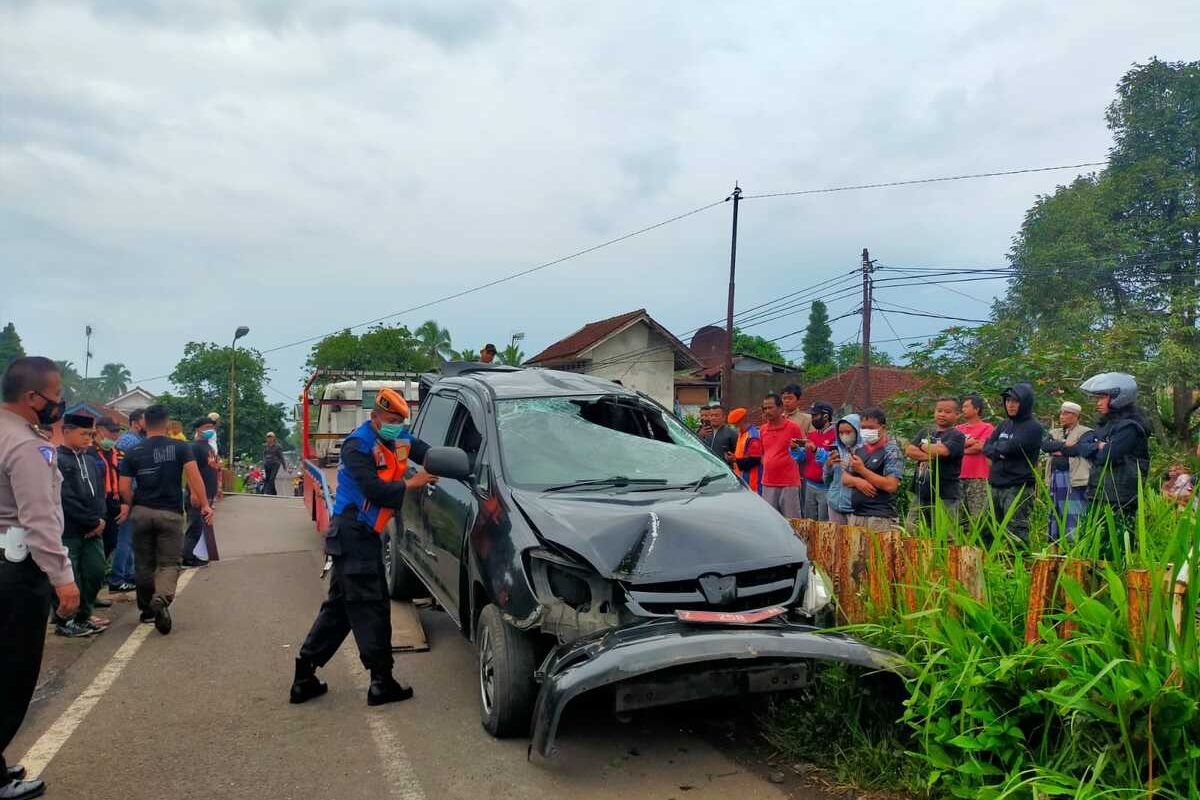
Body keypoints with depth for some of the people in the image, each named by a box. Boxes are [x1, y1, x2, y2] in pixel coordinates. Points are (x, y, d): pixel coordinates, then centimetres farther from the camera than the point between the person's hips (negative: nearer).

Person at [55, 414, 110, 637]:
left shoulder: (90, 460, 14)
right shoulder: (55, 460, -11)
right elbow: (67, 498, -17)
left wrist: (99, 520, -4)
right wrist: (93, 522, -13)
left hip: (92, 529, 7)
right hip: (68, 532, -7)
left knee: (95, 573, 9)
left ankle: (84, 616, 25)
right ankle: (63, 622, 16)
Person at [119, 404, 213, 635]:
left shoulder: (134, 452, 4)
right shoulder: (181, 448, -2)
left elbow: (124, 488, -1)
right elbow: (193, 475, -14)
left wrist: (134, 507, 16)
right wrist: (205, 505, -13)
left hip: (142, 512, 2)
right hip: (171, 513, -2)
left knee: (144, 563, 15)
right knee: (169, 563, 1)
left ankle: (147, 608, 26)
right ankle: (161, 598, -27)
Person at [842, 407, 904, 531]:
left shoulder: (891, 452, -5)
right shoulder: (859, 450, 15)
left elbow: (891, 485, -16)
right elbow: (845, 479, 17)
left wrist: (862, 470, -15)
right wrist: (857, 481, -6)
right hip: (855, 516, 7)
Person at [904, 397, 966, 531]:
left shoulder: (956, 436, -4)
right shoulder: (925, 433, 16)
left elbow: (941, 451, -21)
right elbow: (909, 451, 3)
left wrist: (924, 446, -2)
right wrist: (930, 455, -12)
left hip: (945, 497, -6)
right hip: (921, 494, 6)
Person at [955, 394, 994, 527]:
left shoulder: (987, 428, 0)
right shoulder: (959, 428, 16)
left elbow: (979, 447, -11)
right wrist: (968, 442, -7)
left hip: (978, 479, -6)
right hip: (959, 477, 6)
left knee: (977, 516, -6)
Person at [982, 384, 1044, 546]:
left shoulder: (1033, 428, -7)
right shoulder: (1004, 425, 15)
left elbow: (1012, 447, -17)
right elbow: (986, 448, 9)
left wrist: (997, 447, 2)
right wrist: (1002, 451, -11)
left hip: (1018, 488, -7)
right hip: (995, 486, 7)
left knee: (1016, 533, -7)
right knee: (986, 532, 10)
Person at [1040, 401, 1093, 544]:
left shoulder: (1085, 432, 1)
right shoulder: (1054, 433, 19)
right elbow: (1044, 445, 0)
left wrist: (1057, 450, -5)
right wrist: (1064, 444, -15)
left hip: (1074, 480, -7)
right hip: (1056, 479, 7)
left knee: (1073, 521, -9)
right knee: (1055, 518, 11)